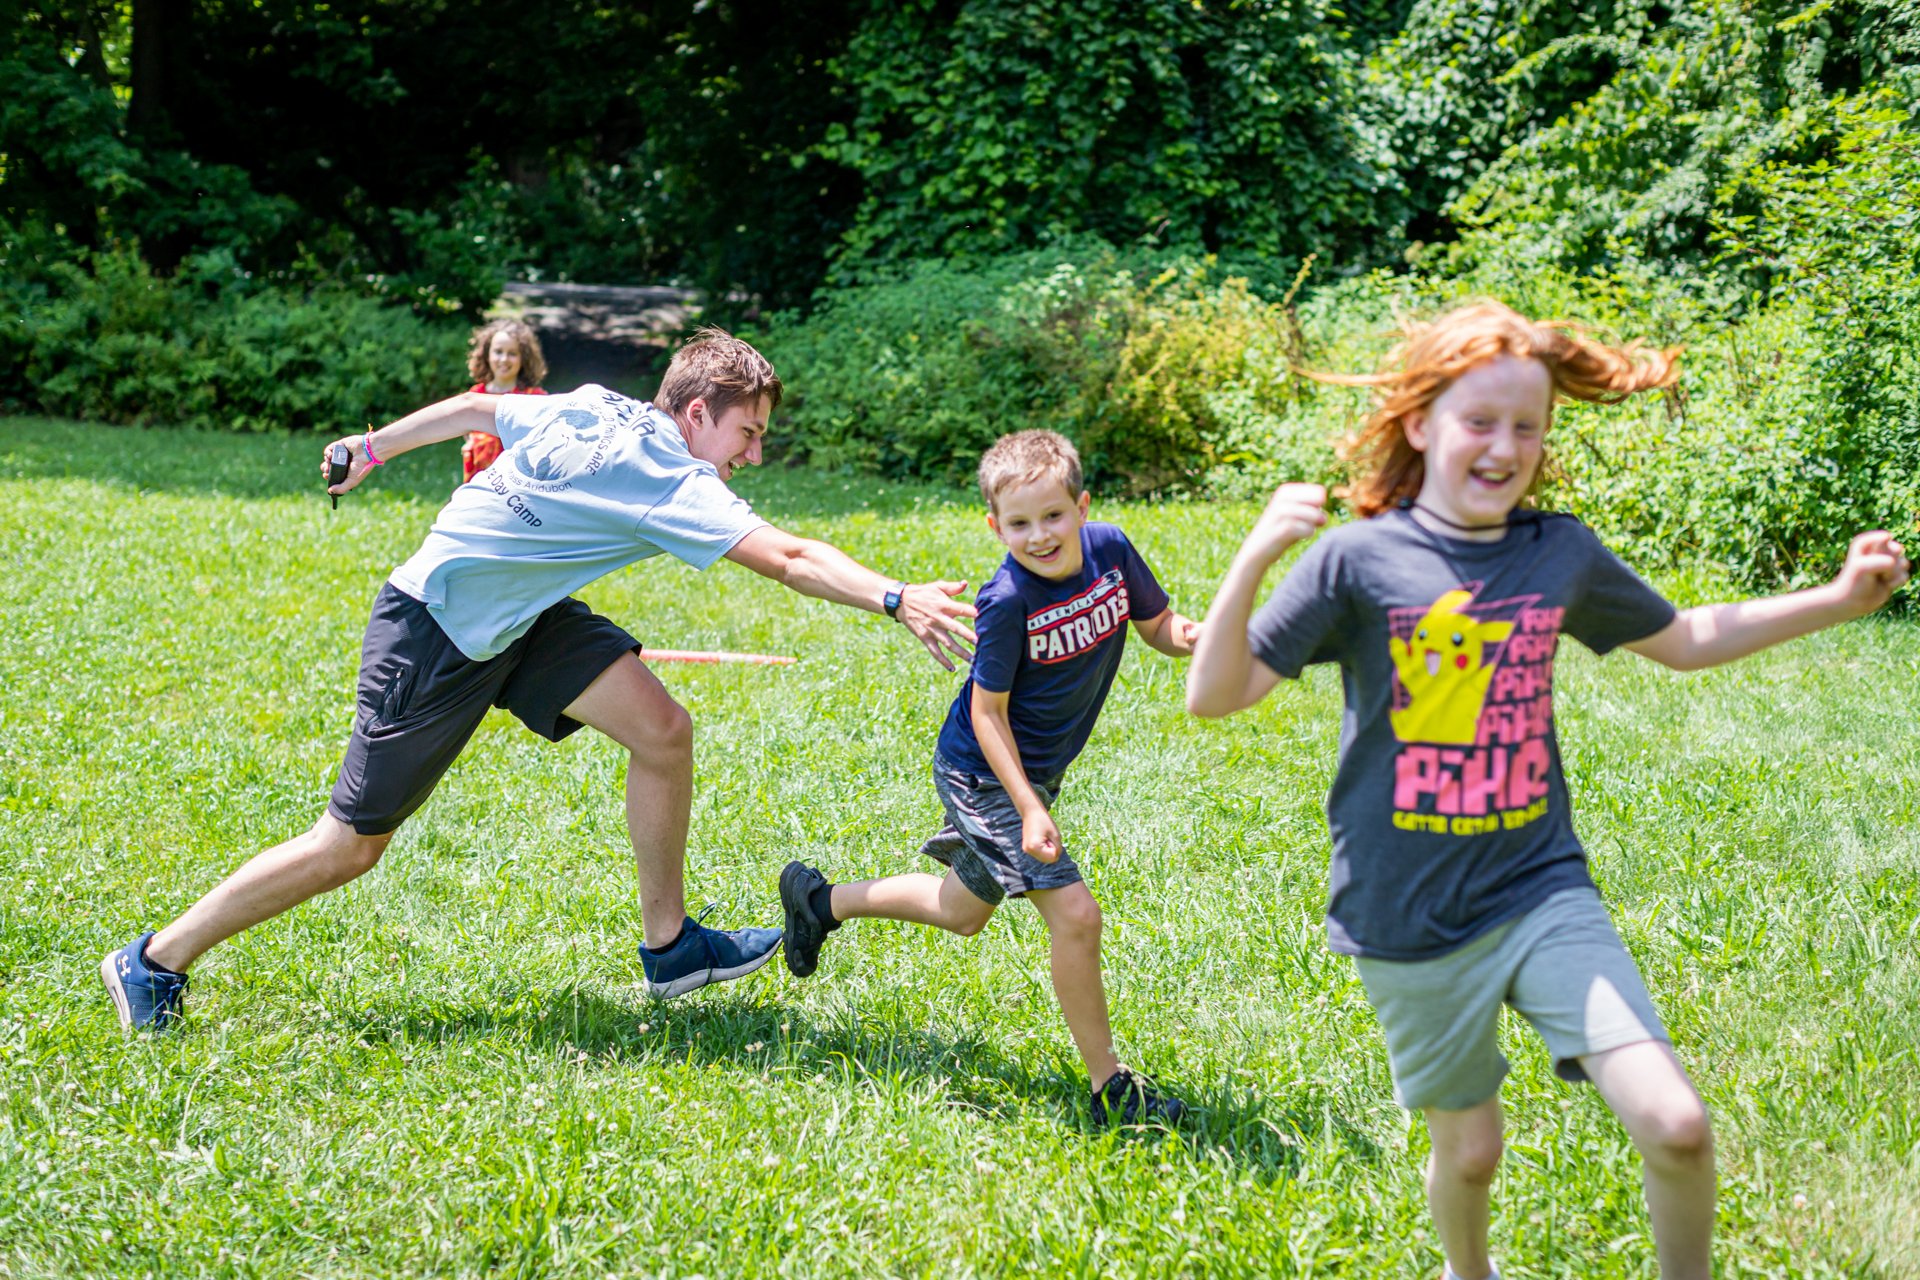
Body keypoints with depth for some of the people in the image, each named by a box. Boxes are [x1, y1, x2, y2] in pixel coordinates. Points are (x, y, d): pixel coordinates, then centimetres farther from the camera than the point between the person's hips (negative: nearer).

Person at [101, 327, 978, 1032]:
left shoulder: (595, 410, -2)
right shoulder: (670, 483, -26)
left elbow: (476, 408, 10)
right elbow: (788, 560, -37)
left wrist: (374, 447, 23)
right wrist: (896, 600, -42)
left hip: (522, 618, 9)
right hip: (433, 641, -9)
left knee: (663, 731, -6)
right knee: (350, 848, 2)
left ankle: (668, 945, 5)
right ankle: (157, 963, 18)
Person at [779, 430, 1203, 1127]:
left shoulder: (1110, 548, -11)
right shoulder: (1006, 602, -27)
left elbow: (1158, 625, 3)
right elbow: (988, 712, -20)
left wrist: (1189, 635, -22)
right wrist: (1029, 809, -27)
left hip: (1036, 768, 8)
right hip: (984, 775, -8)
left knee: (964, 912, 25)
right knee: (1074, 914, -16)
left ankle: (819, 900, 45)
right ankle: (1110, 1087, -3)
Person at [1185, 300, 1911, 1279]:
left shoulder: (1562, 552, 1)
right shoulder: (1359, 559, -11)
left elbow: (1685, 641, 18)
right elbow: (1213, 695, -15)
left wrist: (1839, 600, 9)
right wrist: (1255, 559, -31)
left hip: (1543, 891, 2)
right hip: (1411, 924, -2)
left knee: (1677, 1127, -12)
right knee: (1468, 1149, 12)